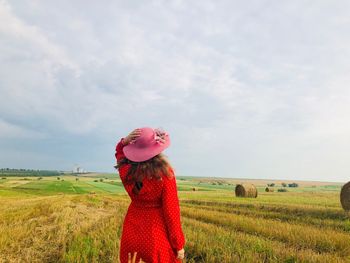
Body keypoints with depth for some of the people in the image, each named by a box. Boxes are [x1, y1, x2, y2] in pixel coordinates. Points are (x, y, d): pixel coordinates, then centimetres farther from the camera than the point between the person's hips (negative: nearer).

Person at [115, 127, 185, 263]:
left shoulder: (126, 171, -11)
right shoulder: (165, 172, -22)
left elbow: (119, 152, 14)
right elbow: (171, 210, -17)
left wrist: (125, 141, -9)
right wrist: (179, 245, -6)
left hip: (131, 233, 4)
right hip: (157, 237, -3)